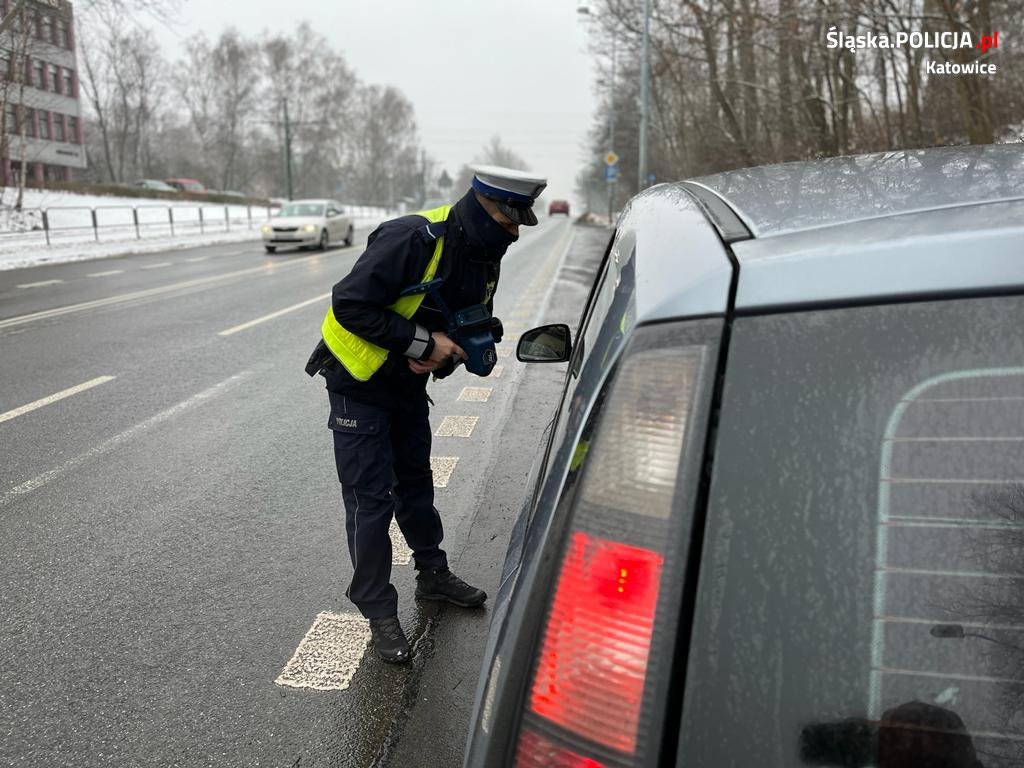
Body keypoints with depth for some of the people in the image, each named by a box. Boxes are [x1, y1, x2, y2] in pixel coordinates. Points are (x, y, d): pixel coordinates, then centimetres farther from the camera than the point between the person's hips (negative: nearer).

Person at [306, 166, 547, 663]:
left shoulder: (485, 259, -3)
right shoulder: (412, 240, -29)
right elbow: (349, 304, -30)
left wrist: (443, 355, -11)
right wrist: (421, 341, -29)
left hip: (409, 384, 8)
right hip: (359, 384, -7)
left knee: (415, 483, 20)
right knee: (371, 497, -3)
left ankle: (433, 576, 37)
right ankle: (379, 613, 10)